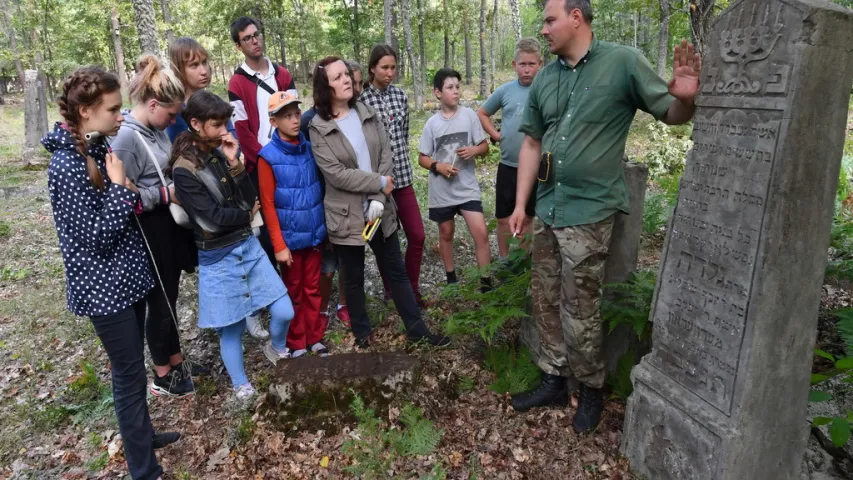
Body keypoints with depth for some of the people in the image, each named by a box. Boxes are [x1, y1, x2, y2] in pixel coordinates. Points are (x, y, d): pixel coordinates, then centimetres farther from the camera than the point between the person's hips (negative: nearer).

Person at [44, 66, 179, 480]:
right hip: (103, 286, -8)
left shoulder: (98, 150, 5)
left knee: (132, 366, 21)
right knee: (129, 373, 3)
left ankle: (141, 435, 40)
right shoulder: (66, 165, -21)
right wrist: (119, 186, -18)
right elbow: (96, 236, -22)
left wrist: (134, 194, -1)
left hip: (125, 275, 8)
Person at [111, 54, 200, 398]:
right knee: (160, 303, 7)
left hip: (170, 225, 8)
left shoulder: (156, 130, 4)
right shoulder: (126, 137, -20)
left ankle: (176, 362, 38)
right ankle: (162, 377, 27)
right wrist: (166, 194, -19)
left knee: (170, 298, 20)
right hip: (148, 233, -8)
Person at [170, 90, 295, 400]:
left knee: (284, 311, 3)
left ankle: (276, 349, 36)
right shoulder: (184, 169, -14)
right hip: (218, 258, -5)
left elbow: (251, 199, -2)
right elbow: (213, 218, -18)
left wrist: (234, 162, -13)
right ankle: (241, 386, 31)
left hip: (249, 245, 5)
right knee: (231, 328, 9)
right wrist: (247, 213, -2)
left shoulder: (221, 154, 3)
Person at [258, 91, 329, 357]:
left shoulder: (309, 148, -1)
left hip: (315, 233, 4)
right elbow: (268, 204, -11)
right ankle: (296, 343, 28)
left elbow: (321, 189, 7)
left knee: (313, 288, 15)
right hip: (290, 237, -3)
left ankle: (315, 338, 30)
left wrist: (327, 227, 6)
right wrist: (279, 245, -12)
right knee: (294, 291, 13)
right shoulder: (268, 156, -13)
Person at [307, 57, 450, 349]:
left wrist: (379, 199, -14)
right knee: (354, 278, 13)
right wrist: (379, 183, -15)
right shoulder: (318, 129, -8)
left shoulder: (367, 114, 5)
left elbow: (386, 156, -2)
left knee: (396, 271, 11)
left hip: (379, 209, 4)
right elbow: (336, 174, -16)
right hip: (346, 215, -3)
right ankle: (362, 334, 31)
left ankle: (417, 330, 22)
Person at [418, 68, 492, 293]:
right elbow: (422, 158, 4)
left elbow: (485, 146, 4)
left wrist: (474, 150, -18)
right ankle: (451, 278, 31)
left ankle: (486, 283, 4)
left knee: (481, 233, -8)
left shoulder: (469, 115, -2)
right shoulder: (432, 123, -2)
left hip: (467, 187, -1)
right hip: (441, 190, 1)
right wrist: (438, 166, -15)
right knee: (446, 233, 13)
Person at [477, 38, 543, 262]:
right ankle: (503, 259, 29)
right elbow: (482, 113, 13)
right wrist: (495, 135, 3)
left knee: (527, 217, 14)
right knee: (503, 218, 11)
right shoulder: (505, 90, 0)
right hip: (507, 166, 2)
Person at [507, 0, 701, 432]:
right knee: (545, 301, 15)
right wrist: (520, 204, 9)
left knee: (579, 312, 3)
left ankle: (591, 391, 27)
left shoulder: (624, 62, -7)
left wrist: (684, 98, -26)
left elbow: (670, 114, -2)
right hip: (546, 210, 6)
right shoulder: (544, 80, 8)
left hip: (588, 212, -6)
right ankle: (553, 380, 33)